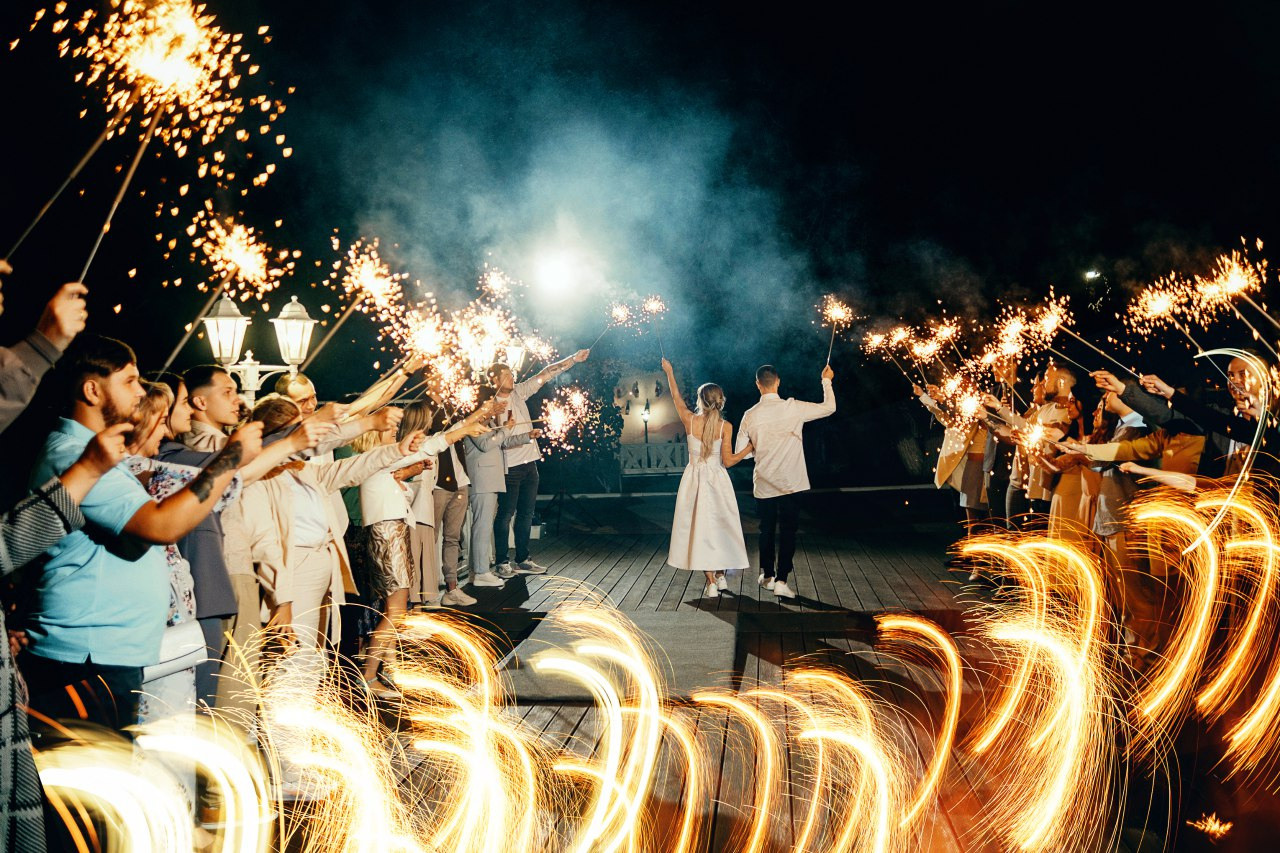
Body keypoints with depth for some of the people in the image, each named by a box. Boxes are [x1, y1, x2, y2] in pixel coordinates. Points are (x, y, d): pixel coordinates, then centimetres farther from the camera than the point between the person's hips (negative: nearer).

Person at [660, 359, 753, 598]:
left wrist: (669, 373, 26)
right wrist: (750, 448, 0)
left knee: (699, 528, 3)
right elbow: (728, 461, -11)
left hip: (694, 478, 0)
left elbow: (676, 398, 13)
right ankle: (721, 576, 22)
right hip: (717, 482, 0)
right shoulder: (725, 426, -9)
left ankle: (711, 584, -1)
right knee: (720, 527, 16)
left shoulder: (690, 420, -6)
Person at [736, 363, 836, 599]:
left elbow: (741, 451, 3)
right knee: (787, 531, 2)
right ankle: (781, 581, -4)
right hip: (790, 482, -3)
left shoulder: (750, 416, -3)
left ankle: (766, 575, 31)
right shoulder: (793, 408, -10)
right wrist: (826, 381, 15)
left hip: (763, 484, 3)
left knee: (767, 530, 18)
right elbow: (829, 407, 0)